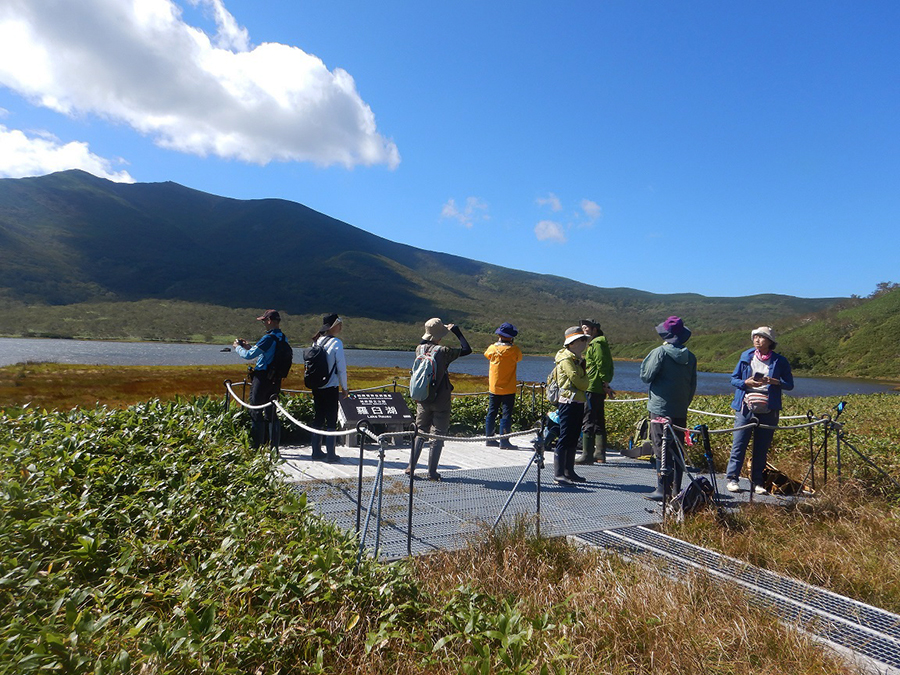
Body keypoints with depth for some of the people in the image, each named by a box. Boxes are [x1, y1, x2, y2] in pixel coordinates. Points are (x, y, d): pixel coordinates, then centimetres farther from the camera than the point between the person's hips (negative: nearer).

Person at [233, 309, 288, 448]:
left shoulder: (268, 338, -18)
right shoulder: (283, 338, 9)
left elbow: (249, 356, -15)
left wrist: (238, 347, 5)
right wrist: (249, 347, 23)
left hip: (262, 378, -8)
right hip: (276, 379, 8)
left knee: (256, 412, 0)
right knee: (271, 412, 14)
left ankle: (256, 446, 2)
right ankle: (273, 446, 17)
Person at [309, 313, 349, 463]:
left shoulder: (316, 341, 6)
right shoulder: (336, 343, -12)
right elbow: (341, 368, -11)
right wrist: (344, 388, -1)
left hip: (316, 387, 6)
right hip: (331, 388, -6)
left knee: (317, 419, 13)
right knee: (331, 421, 2)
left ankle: (317, 451, 21)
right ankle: (330, 454, 5)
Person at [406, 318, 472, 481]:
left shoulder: (419, 349, -1)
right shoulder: (443, 351, -16)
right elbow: (466, 350, -8)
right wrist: (457, 332, 0)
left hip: (423, 400, 5)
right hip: (440, 400, -5)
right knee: (437, 434, 4)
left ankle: (411, 468, 14)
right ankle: (432, 472, 7)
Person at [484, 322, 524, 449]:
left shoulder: (492, 348, -6)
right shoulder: (514, 350, -13)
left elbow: (486, 354, 17)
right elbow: (519, 358, 7)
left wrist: (498, 343, 20)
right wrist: (511, 345, 15)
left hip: (493, 388, 4)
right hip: (508, 389, -3)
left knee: (492, 412, 13)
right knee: (506, 414, 0)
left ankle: (489, 438, 19)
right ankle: (504, 441, -2)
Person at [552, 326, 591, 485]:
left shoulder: (577, 359, 19)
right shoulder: (566, 359, -12)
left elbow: (584, 381, 19)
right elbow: (578, 381, -16)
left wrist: (584, 381, -1)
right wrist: (585, 381, 3)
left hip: (578, 403, 10)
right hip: (568, 402, -10)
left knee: (573, 439, 13)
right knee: (565, 439, -7)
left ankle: (569, 471, 22)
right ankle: (558, 474, -4)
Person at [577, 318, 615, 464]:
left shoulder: (596, 344, -10)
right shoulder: (597, 343, 21)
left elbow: (602, 365, -17)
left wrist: (605, 384, -18)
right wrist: (606, 385, 18)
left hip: (593, 388, -11)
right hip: (598, 389, 11)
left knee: (588, 422, -8)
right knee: (598, 421, 13)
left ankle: (587, 454, -7)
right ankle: (600, 453, 19)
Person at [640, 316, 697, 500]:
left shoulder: (660, 352, -12)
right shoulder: (690, 356, 6)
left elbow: (646, 376, -9)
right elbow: (693, 385, 12)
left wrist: (647, 360, 7)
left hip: (661, 409, -6)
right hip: (681, 411, 6)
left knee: (662, 450, -1)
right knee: (677, 450, 12)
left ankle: (663, 490, 1)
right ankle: (676, 489, 17)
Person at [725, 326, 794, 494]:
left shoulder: (779, 361, 5)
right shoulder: (746, 357, 6)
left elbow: (789, 384, 4)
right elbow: (733, 379, 9)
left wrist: (774, 382, -15)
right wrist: (747, 382, -12)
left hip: (768, 411, 0)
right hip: (746, 409, 0)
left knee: (762, 449, 6)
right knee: (739, 445, -2)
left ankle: (757, 482, 15)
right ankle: (731, 478, 5)